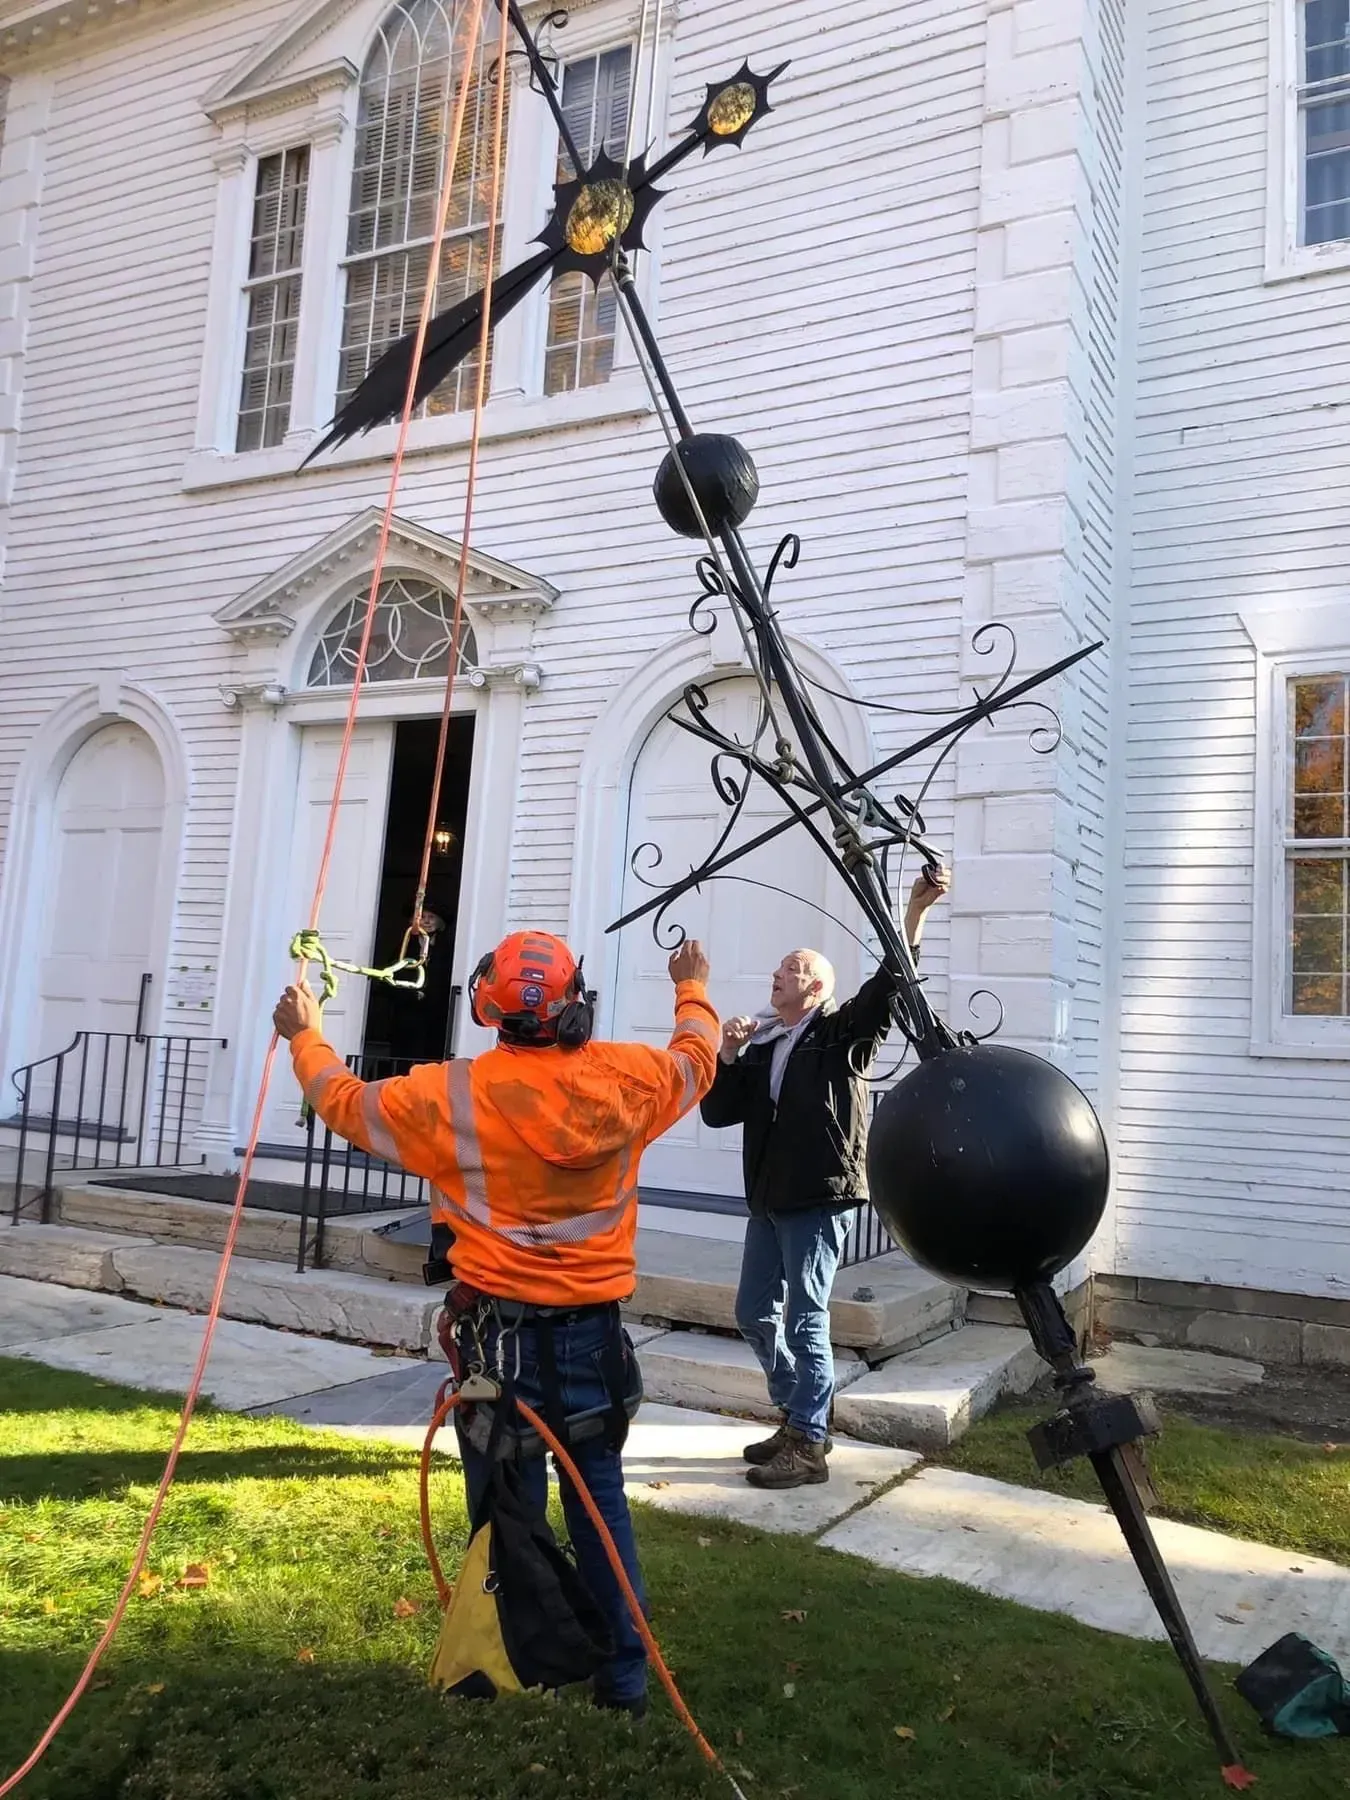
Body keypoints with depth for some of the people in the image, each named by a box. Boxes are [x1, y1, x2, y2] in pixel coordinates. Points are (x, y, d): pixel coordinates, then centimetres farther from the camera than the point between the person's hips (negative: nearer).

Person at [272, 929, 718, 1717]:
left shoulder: (455, 1093, -12)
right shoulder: (628, 1078, -6)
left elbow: (349, 1103, 4)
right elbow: (697, 1058, 15)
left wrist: (307, 1036, 21)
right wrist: (693, 990, 34)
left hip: (501, 1331, -3)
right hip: (594, 1329, 3)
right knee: (601, 1499, 16)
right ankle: (625, 1675, 26)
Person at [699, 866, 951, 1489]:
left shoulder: (843, 1034, 0)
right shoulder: (762, 1049, 18)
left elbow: (889, 983, -16)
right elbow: (717, 1112, 11)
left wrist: (916, 910, -29)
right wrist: (729, 1055, -5)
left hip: (820, 1198, -7)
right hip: (768, 1199, 8)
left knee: (805, 1319, -5)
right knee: (755, 1313, 12)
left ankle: (808, 1445, 4)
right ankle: (798, 1417, 28)